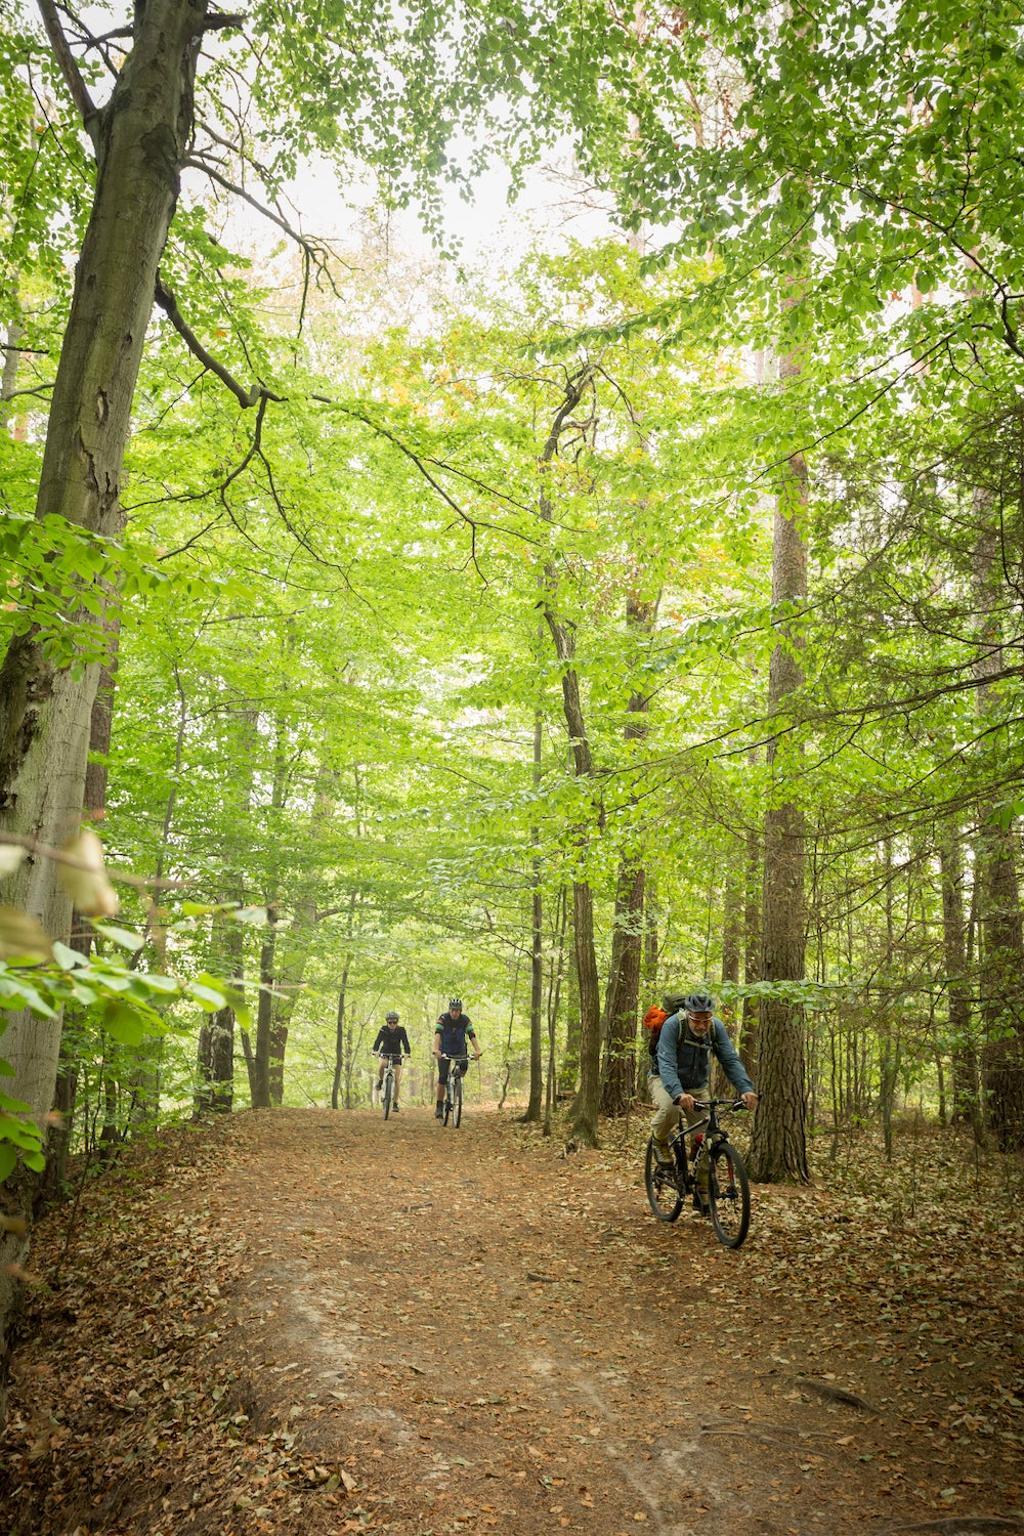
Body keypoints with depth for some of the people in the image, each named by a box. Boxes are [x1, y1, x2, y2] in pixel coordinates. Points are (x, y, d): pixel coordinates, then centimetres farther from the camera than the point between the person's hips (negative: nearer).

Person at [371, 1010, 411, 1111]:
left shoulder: (401, 1029, -15)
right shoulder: (383, 1029, -15)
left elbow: (405, 1042, -22)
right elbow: (378, 1040, -25)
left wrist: (407, 1053, -40)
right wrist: (375, 1050, -44)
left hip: (397, 1054, 0)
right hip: (385, 1053, 0)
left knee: (397, 1079, -8)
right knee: (382, 1064, -36)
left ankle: (395, 1103, 1)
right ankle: (380, 1081, -7)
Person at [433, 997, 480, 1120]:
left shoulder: (465, 1020, -16)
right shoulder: (443, 1018, -21)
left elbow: (472, 1035, -27)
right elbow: (437, 1033, -35)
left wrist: (477, 1050, -43)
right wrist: (436, 1049, -52)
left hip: (460, 1050, 1)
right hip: (444, 1050, -1)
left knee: (464, 1066, -28)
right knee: (442, 1078, -11)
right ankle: (439, 1105, 0)